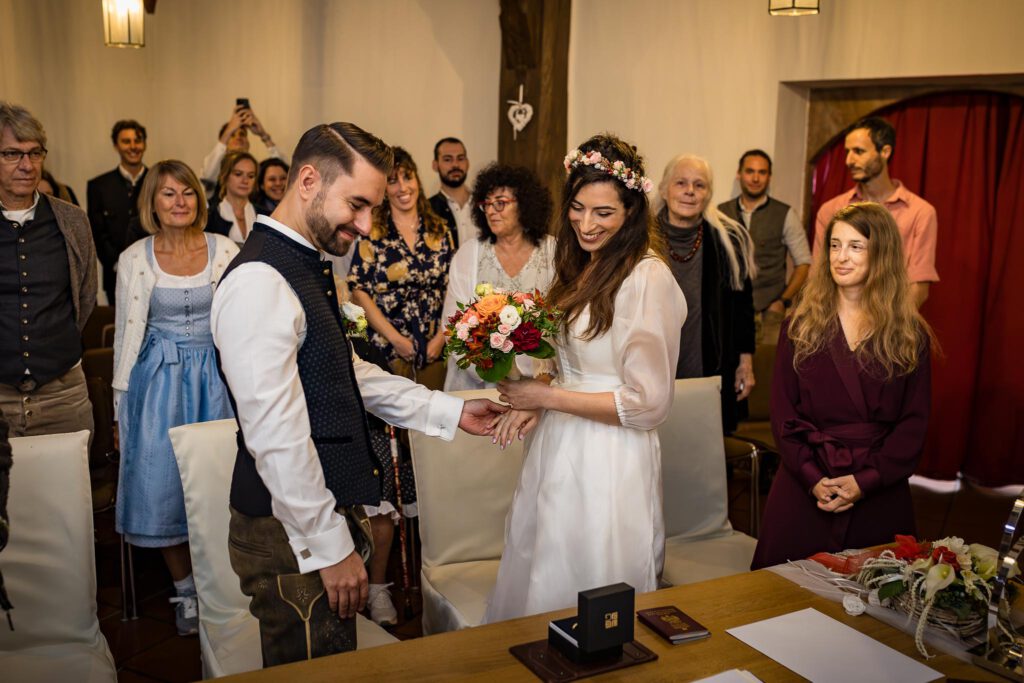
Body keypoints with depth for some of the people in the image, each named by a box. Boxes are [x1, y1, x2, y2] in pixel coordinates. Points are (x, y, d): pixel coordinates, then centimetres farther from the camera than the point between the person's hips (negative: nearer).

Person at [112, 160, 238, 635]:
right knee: (163, 481, 2)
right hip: (158, 378, 0)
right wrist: (122, 399, 4)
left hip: (215, 376, 0)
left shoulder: (225, 251, 0)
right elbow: (128, 331, 4)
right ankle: (186, 590, 17)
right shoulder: (135, 258, 0)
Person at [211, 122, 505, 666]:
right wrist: (330, 548, -17)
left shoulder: (305, 267, 10)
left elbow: (347, 374, 17)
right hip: (294, 537, -9)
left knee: (333, 664, 22)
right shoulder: (260, 284, -22)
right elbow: (275, 437, -24)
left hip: (322, 517, 10)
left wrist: (452, 412, 14)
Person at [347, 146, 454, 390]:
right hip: (387, 348, -3)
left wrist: (441, 336, -5)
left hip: (433, 349, 3)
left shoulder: (440, 231, 7)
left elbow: (451, 288, 6)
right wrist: (396, 339, -11)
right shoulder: (371, 231, -4)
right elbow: (359, 291, -7)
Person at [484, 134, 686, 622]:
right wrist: (535, 404, 0)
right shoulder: (579, 269, 9)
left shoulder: (647, 277, -17)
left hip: (607, 465, -8)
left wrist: (548, 397, -15)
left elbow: (648, 403, -18)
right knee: (537, 585, 19)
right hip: (558, 451, 8)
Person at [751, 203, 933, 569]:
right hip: (803, 488, 0)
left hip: (879, 494, 0)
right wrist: (813, 479, -12)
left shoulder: (910, 333, 2)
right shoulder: (801, 324, 3)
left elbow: (915, 422, -1)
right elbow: (783, 413, 0)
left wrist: (866, 480, -12)